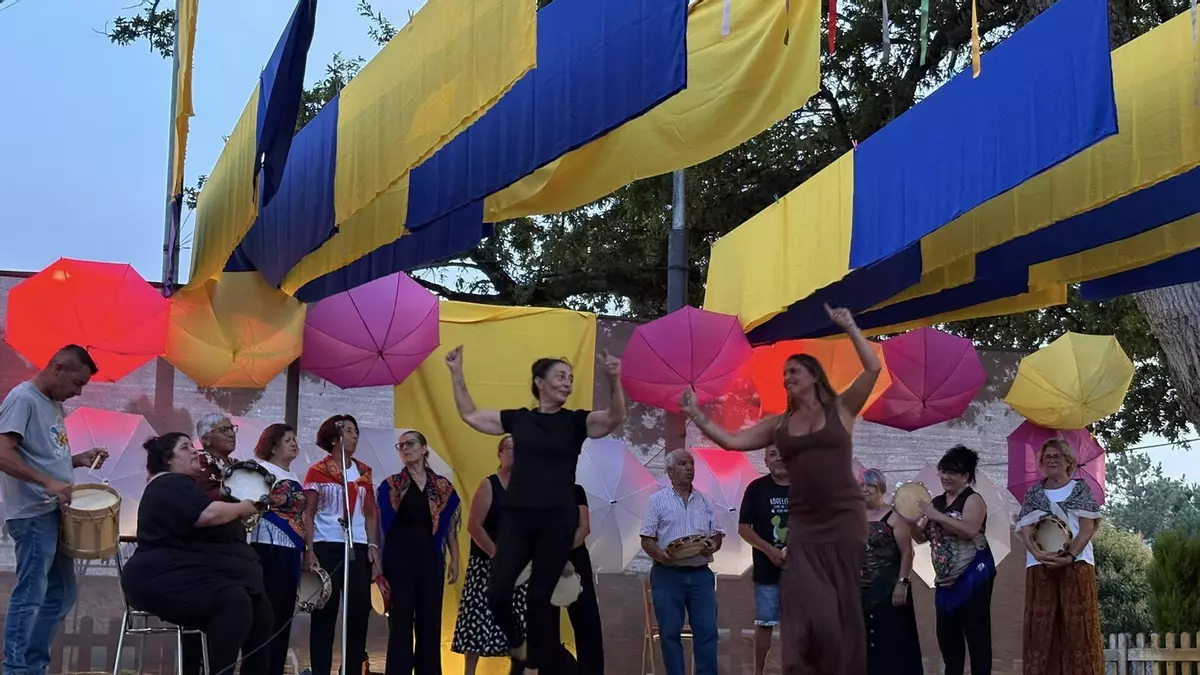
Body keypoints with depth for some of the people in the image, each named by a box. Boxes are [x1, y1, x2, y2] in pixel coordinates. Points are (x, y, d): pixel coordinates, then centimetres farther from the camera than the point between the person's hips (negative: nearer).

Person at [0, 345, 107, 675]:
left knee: (61, 593, 14)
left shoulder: (53, 404, 15)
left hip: (55, 513, 10)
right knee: (30, 595, -5)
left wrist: (79, 460, 6)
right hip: (33, 515, -10)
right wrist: (47, 483, -28)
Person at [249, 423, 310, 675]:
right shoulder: (262, 470, -4)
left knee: (285, 615, 8)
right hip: (269, 549, -8)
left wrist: (308, 550, 21)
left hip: (292, 551, 8)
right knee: (268, 615, -10)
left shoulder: (295, 477, 20)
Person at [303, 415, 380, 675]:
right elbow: (308, 514, -2)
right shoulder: (317, 471, 1)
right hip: (326, 547, -4)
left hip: (358, 548, 4)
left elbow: (370, 513, 15)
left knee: (360, 609, -1)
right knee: (325, 612, -1)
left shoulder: (363, 472, 13)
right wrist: (309, 550, -11)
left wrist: (373, 546, 4)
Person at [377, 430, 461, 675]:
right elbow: (380, 524, 1)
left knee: (430, 619, 4)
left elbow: (450, 527, 9)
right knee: (400, 619, -2)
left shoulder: (443, 486, 7)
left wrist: (454, 560, 4)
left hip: (429, 556, 2)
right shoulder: (391, 485, 2)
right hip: (398, 555, -2)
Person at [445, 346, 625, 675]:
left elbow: (615, 417, -15)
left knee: (539, 597, 1)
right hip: (517, 517, 2)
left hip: (557, 519, -2)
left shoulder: (577, 421, 2)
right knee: (497, 593, -5)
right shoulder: (518, 418, 8)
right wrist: (456, 373, 10)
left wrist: (614, 380, -31)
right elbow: (469, 415, 16)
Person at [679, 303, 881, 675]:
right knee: (805, 606, -4)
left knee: (842, 606, 4)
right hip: (803, 523, 2)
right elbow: (731, 441, 7)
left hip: (844, 519, -2)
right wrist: (696, 415, -2)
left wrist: (849, 327, -5)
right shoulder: (778, 424, 11)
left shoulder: (840, 410, 5)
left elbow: (873, 368, -5)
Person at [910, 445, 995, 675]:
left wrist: (936, 516, -24)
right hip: (946, 577, 7)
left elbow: (970, 529, -24)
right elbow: (922, 537, 14)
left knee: (976, 631, -7)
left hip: (972, 575, -7)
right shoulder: (936, 502, 13)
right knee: (947, 633, 11)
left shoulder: (972, 499, -6)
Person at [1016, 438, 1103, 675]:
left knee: (1077, 624, -5)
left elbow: (1088, 527, -2)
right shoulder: (1034, 493, 13)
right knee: (1041, 625, -1)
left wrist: (1070, 556, -17)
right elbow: (1025, 529, 3)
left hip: (1076, 563, -2)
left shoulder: (1080, 489, 7)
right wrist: (1038, 553, -17)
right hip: (1040, 566, 2)